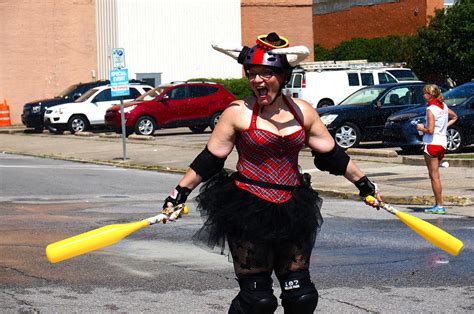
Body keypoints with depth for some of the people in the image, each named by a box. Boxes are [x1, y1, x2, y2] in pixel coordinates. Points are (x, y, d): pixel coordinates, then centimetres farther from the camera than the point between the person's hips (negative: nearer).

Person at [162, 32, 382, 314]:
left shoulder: (303, 112, 6)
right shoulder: (239, 113, -4)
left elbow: (332, 156, 15)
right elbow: (208, 161, 0)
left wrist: (364, 184, 18)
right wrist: (179, 194, -4)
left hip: (292, 211, 4)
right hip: (247, 211, -4)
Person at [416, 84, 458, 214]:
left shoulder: (431, 109, -17)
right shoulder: (444, 106, 7)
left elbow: (430, 130, -22)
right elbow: (454, 117, 25)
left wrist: (421, 128, -4)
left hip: (432, 144, -8)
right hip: (442, 143, 8)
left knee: (434, 176, -3)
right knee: (435, 175, 16)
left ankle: (440, 206, -2)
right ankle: (437, 204, 16)